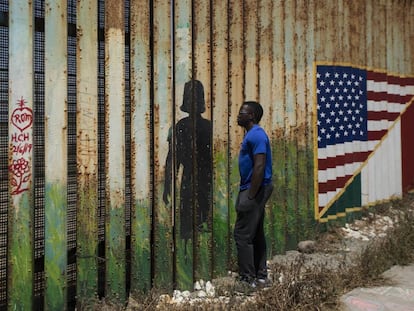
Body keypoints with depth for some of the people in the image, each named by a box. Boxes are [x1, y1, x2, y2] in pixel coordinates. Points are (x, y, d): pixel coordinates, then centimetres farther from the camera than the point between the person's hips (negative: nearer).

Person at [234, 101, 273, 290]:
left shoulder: (256, 135, -16)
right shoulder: (252, 134, 16)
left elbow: (259, 167, -23)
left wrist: (250, 196, -22)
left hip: (254, 190, -11)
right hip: (253, 191, 11)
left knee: (242, 235, -7)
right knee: (256, 234, 14)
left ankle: (247, 280, 0)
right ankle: (261, 276, 21)